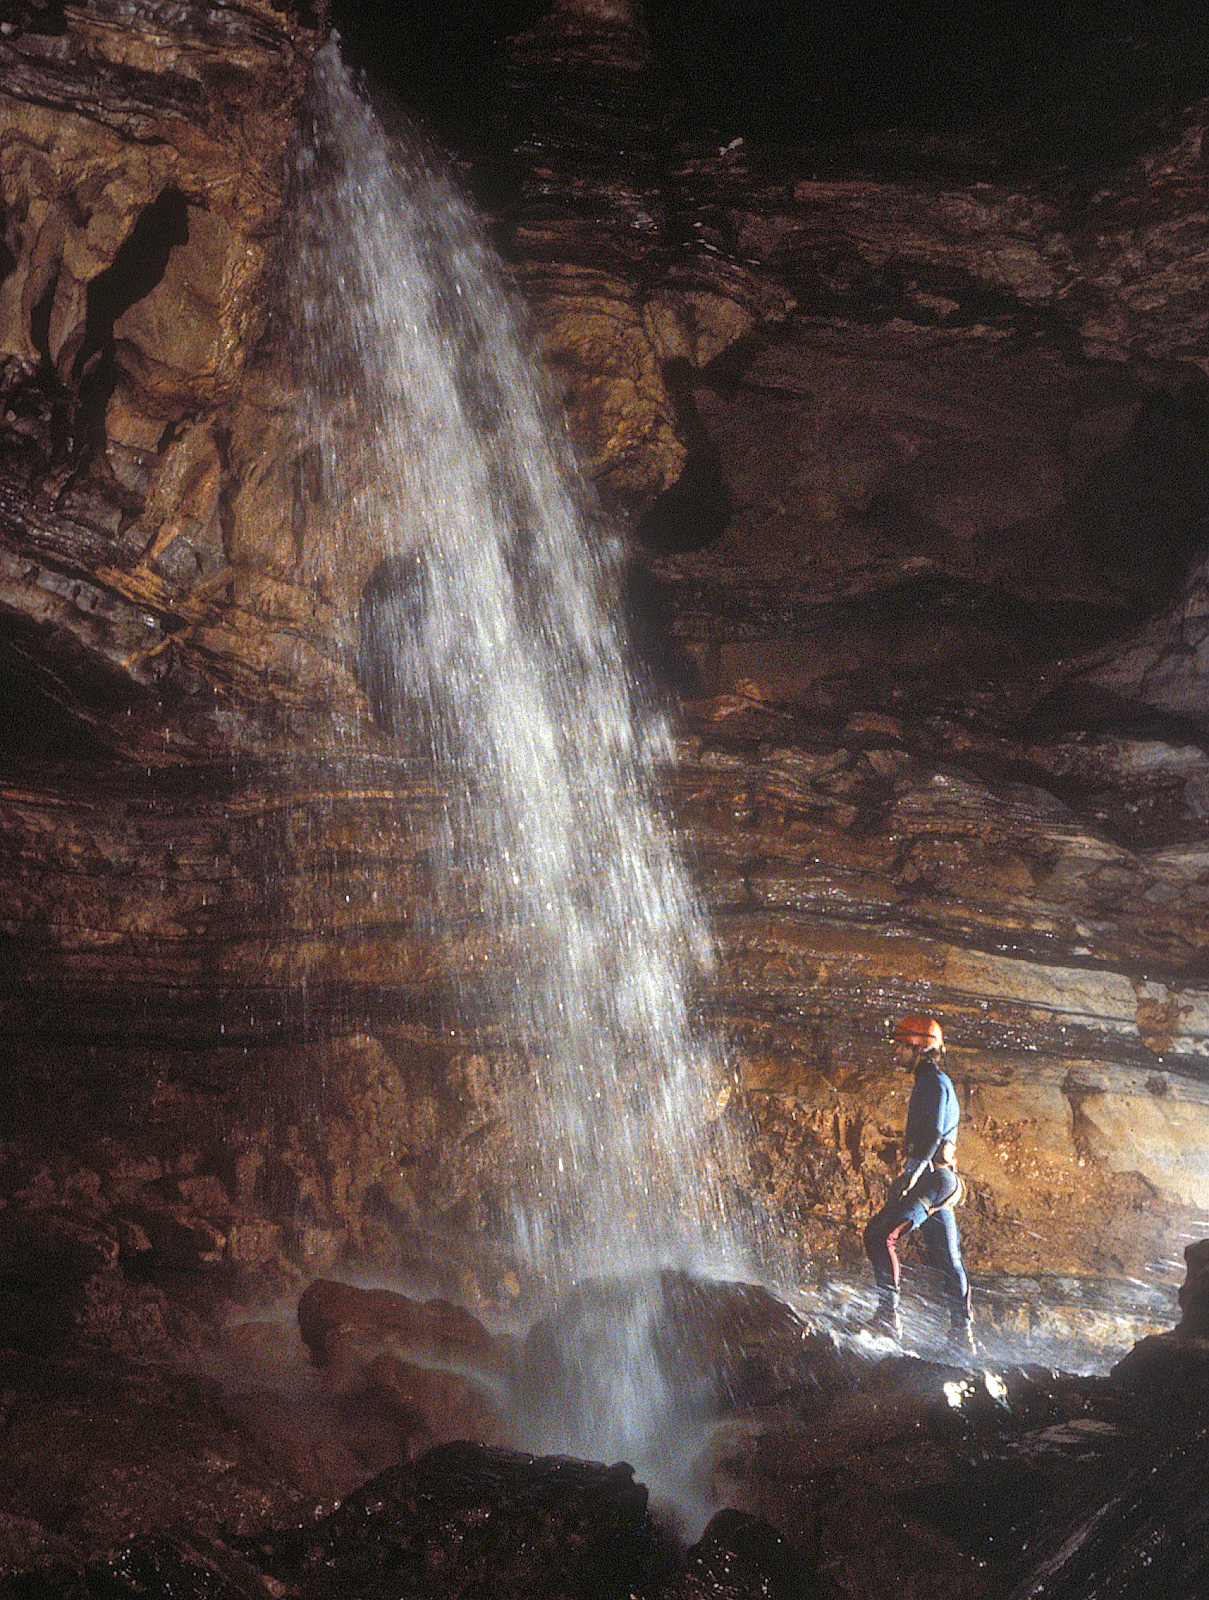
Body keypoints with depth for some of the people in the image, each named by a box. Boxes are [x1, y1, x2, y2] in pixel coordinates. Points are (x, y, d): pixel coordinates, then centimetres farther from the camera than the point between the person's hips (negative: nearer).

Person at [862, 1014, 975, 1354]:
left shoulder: (935, 1083, -8)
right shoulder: (931, 1083, 23)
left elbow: (933, 1136, -20)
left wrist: (910, 1176, -28)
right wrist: (911, 1176, 26)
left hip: (931, 1177, -11)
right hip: (939, 1180, 11)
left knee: (881, 1234, -19)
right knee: (947, 1261, 10)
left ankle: (888, 1314, -22)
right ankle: (963, 1337, 13)